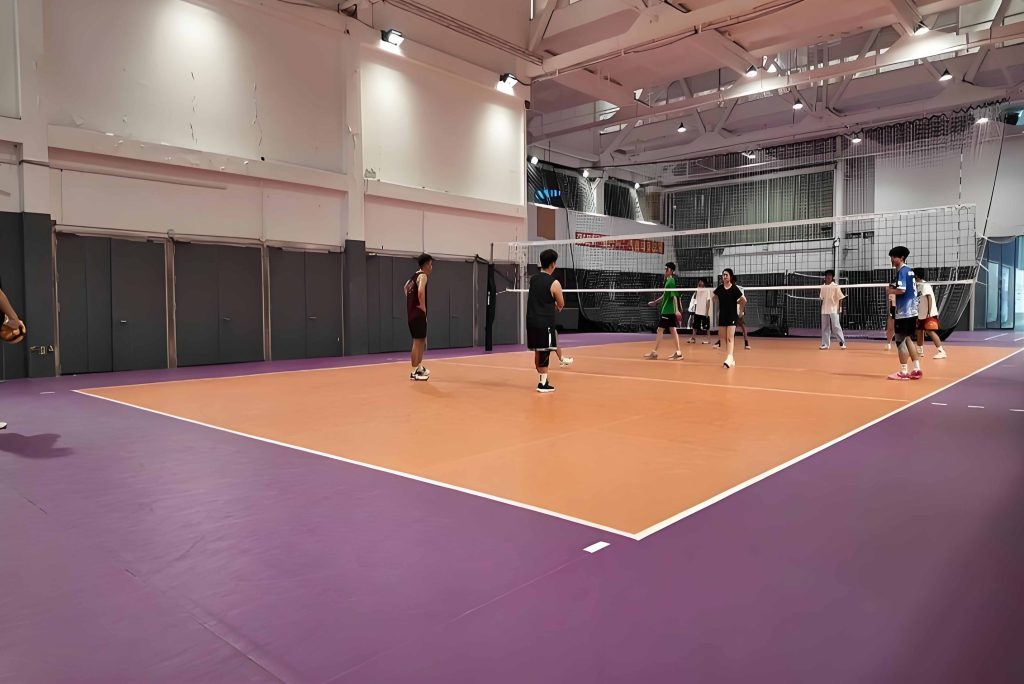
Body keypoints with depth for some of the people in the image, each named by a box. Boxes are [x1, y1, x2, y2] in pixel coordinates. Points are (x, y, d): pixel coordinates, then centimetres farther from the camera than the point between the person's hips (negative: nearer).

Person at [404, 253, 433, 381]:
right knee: (417, 342, -7)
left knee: (421, 340, 18)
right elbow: (420, 291, -31)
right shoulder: (423, 276, -12)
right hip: (418, 314, -10)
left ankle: (419, 367, 27)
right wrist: (423, 306, -19)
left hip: (412, 313, 10)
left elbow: (406, 287, 35)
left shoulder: (415, 276, 16)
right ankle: (414, 372, -4)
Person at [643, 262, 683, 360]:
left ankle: (654, 352, 2)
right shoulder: (668, 281, 14)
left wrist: (677, 310, -26)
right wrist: (655, 302, 32)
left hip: (668, 310, -9)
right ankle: (678, 352, 9)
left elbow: (674, 296, -20)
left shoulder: (671, 281, -13)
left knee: (659, 330, -4)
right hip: (668, 310, 9)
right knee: (673, 330, 8)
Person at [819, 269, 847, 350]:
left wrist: (840, 308, -11)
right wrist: (819, 296, -1)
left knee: (836, 327, -8)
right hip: (825, 310, 5)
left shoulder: (836, 286, -4)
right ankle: (825, 344, 9)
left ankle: (842, 342, 0)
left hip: (833, 309, -5)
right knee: (825, 327, 5)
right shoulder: (823, 287, 10)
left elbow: (840, 298, -6)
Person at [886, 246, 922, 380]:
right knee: (908, 340, 15)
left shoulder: (902, 271, -12)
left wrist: (890, 291, -5)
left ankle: (903, 372, 0)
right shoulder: (909, 270, 15)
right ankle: (917, 369, 16)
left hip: (904, 311, -9)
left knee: (900, 341, -3)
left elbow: (901, 290, -22)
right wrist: (894, 287, 10)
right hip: (912, 310, 9)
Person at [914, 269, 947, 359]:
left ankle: (941, 351, -13)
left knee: (930, 331, -14)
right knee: (919, 331, 12)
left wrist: (929, 313, -26)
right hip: (921, 314, 10)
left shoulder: (925, 285, -13)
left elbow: (930, 299, -20)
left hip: (929, 314, -10)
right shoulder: (919, 286, 13)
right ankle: (920, 352, 21)